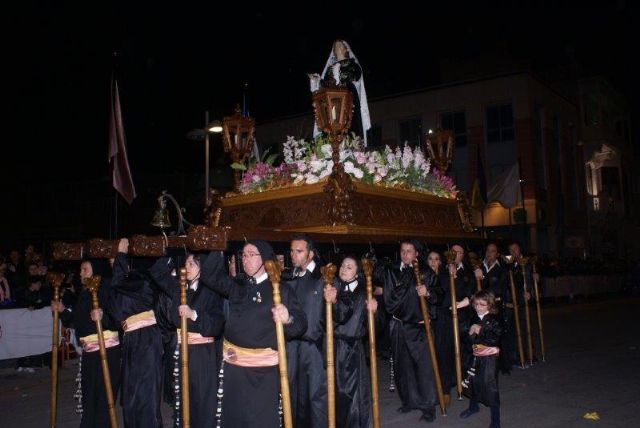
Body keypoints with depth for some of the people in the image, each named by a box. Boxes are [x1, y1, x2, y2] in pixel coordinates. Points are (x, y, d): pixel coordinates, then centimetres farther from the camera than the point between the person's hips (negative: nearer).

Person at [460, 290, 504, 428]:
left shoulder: (495, 319, -12)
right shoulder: (474, 319, 4)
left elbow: (495, 340, -22)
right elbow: (467, 341, 8)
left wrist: (480, 331, -20)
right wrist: (470, 333, -12)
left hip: (489, 358, -6)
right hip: (475, 356, 6)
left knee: (490, 385, -4)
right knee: (473, 382, 19)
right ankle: (473, 407, 46)